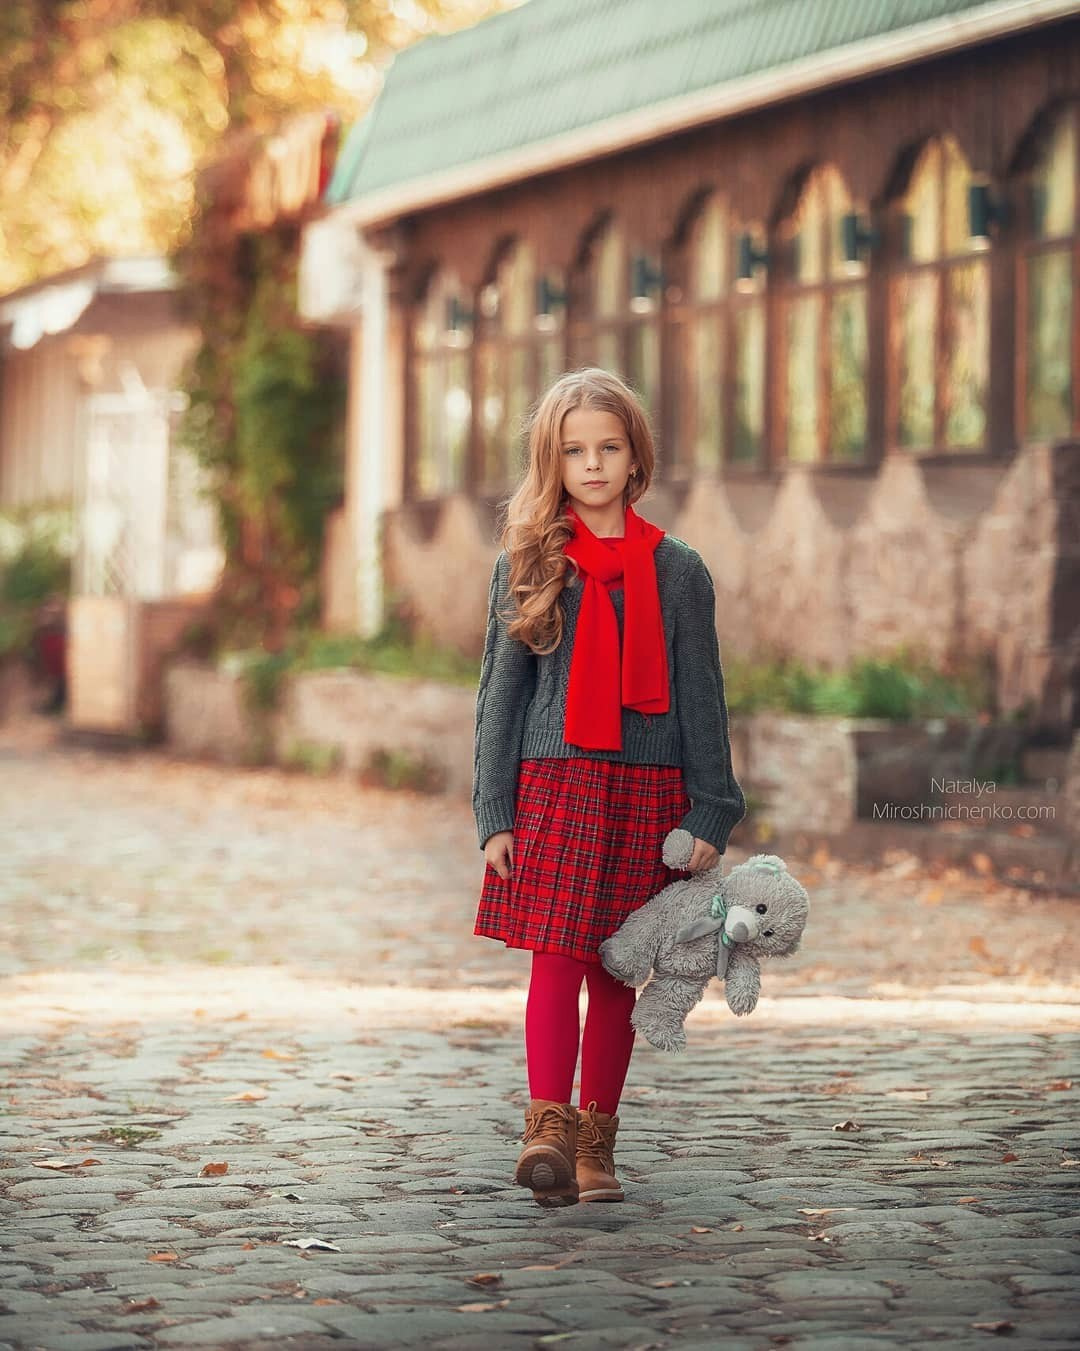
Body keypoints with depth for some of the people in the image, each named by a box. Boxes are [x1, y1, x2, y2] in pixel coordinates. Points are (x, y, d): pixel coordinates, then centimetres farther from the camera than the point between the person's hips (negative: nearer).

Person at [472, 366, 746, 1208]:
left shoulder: (677, 570, 7)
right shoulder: (527, 564, 6)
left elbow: (700, 697, 8)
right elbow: (500, 691, 6)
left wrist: (709, 815, 1)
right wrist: (494, 815, -1)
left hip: (646, 791, 1)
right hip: (551, 785, -1)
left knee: (617, 973, 5)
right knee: (556, 957, -12)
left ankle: (595, 1143, 13)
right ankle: (547, 1131, -20)